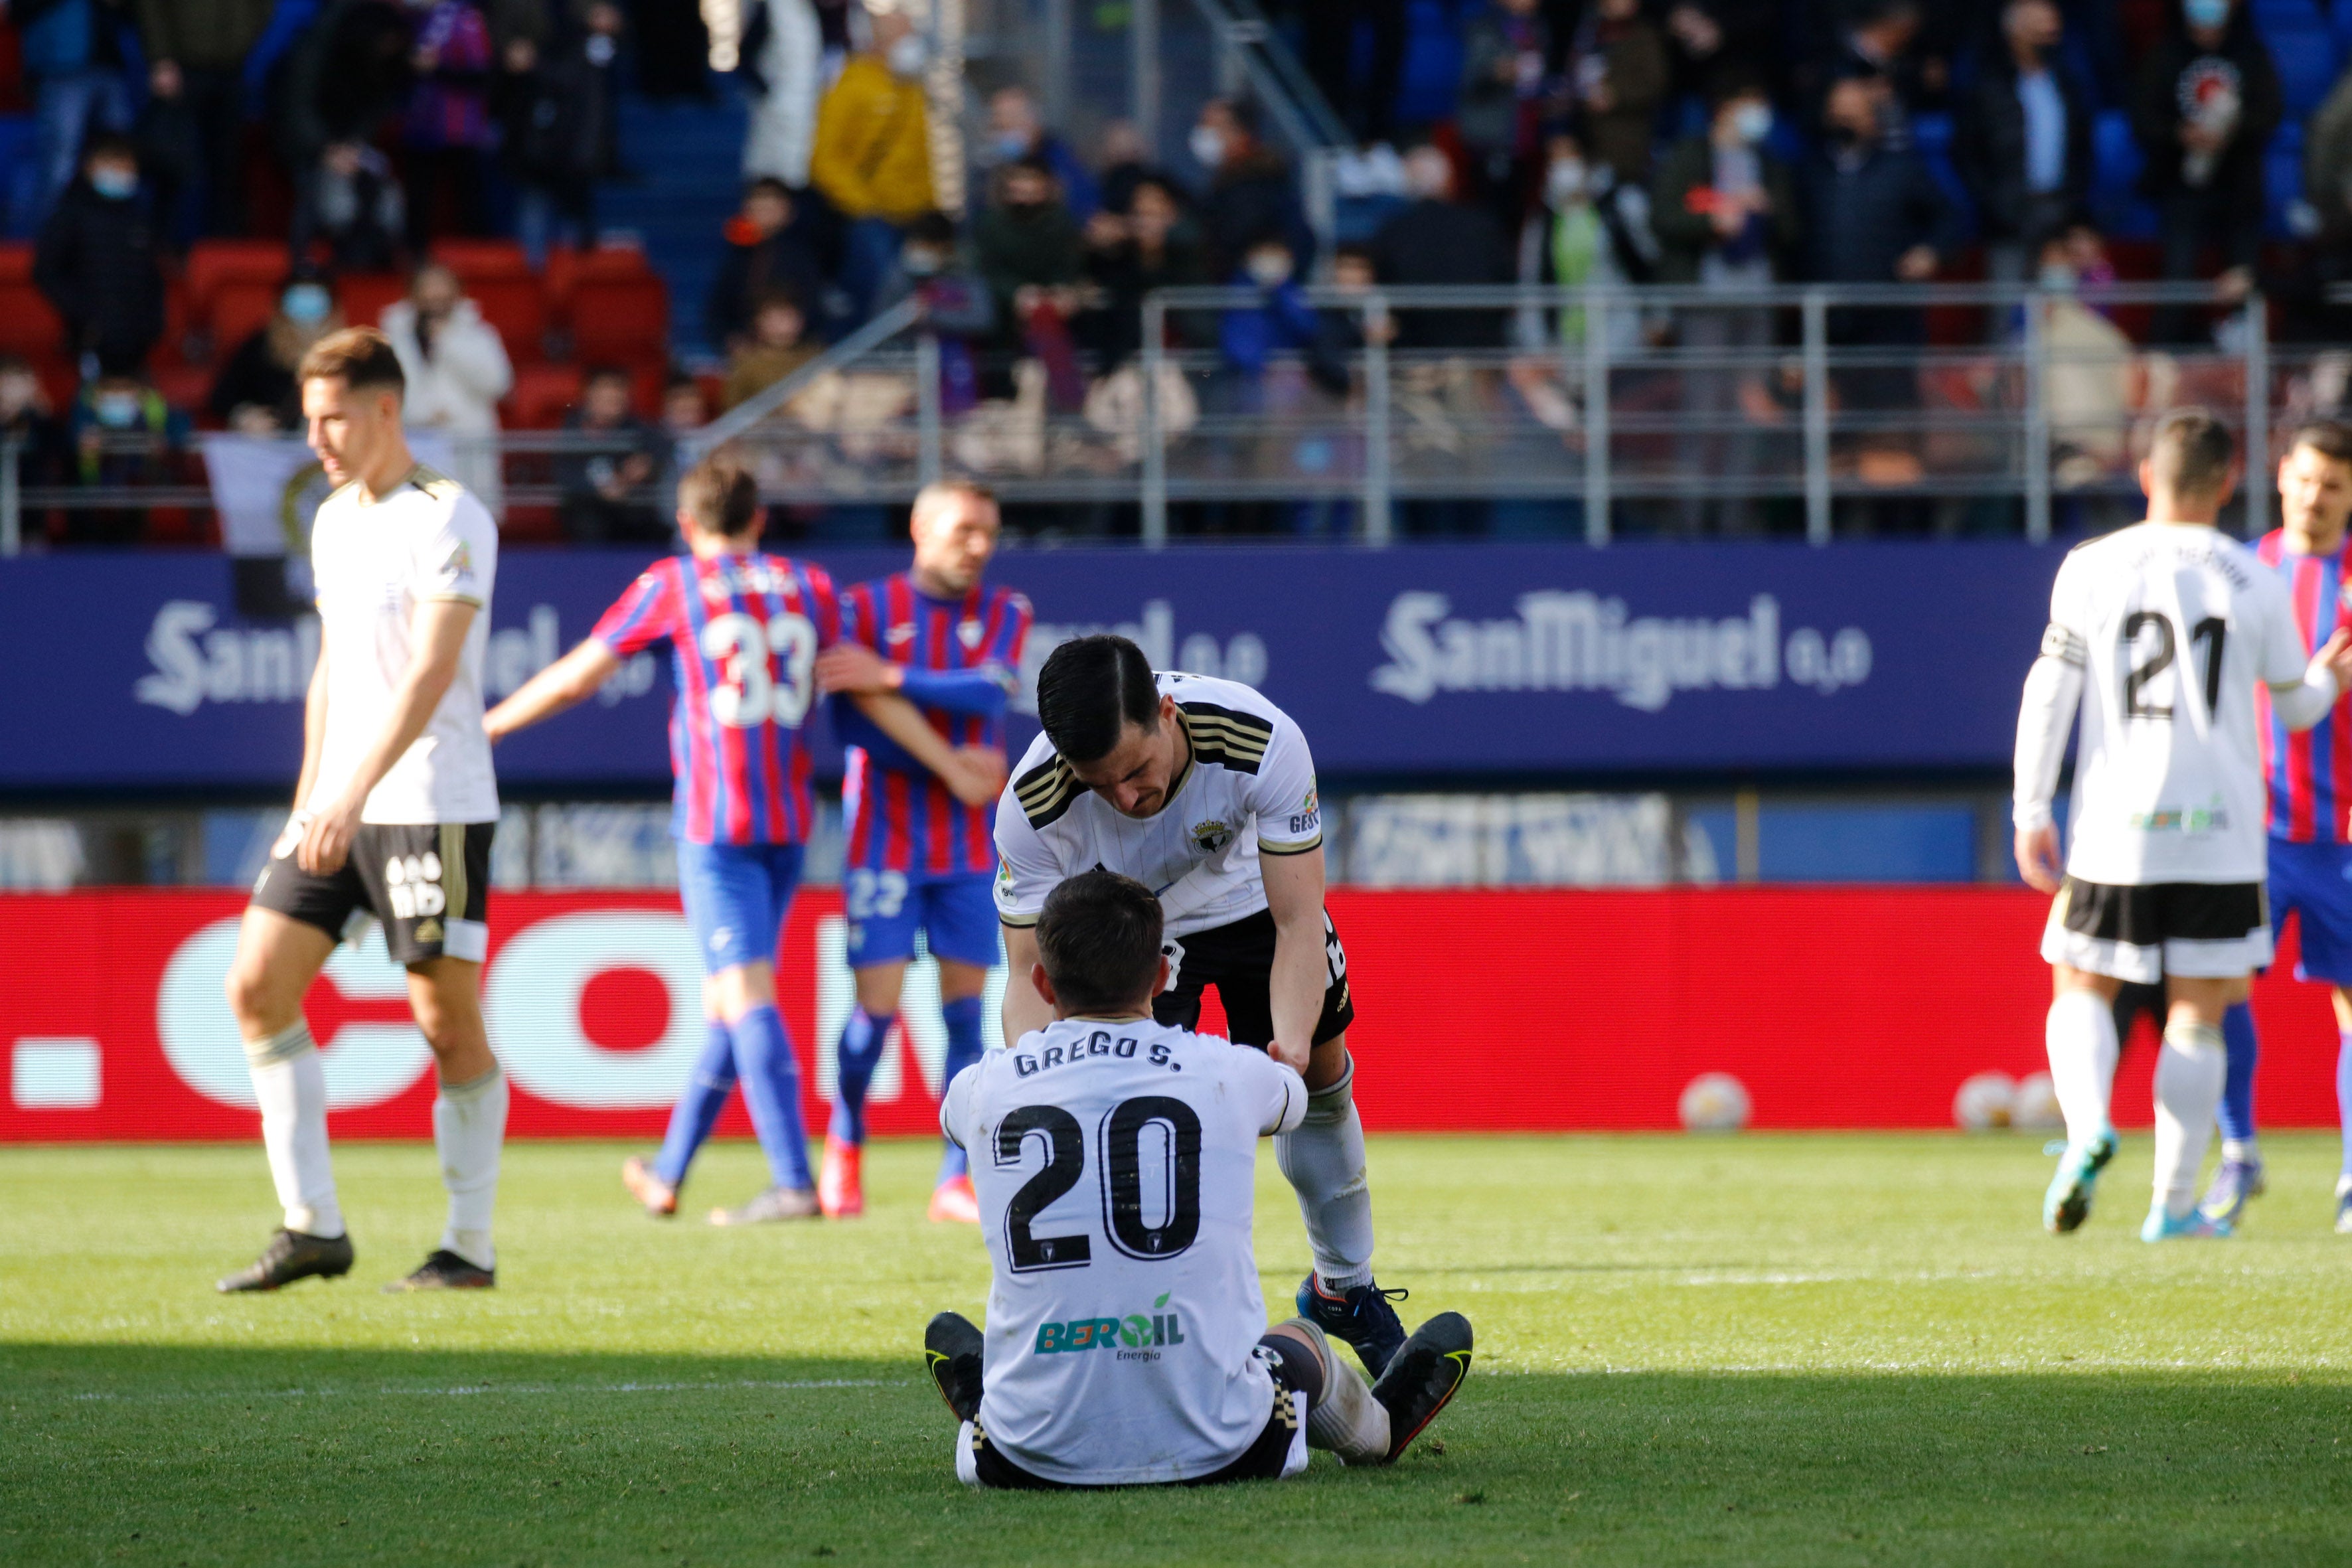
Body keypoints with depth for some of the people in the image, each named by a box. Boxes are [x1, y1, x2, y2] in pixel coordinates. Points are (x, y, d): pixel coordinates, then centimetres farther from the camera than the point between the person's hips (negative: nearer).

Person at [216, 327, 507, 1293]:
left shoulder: (448, 519, -11)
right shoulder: (333, 521, 14)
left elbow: (430, 674, -21)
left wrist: (353, 796, -28)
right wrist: (308, 803, 19)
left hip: (432, 807, -8)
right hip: (338, 807, 8)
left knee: (447, 1019, -4)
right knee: (257, 986, -2)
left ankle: (471, 1247, 5)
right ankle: (313, 1227, 1)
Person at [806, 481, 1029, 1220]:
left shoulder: (1004, 614, 5)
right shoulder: (866, 608, -3)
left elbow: (988, 692, -14)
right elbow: (852, 724, -11)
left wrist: (891, 678, -23)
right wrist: (946, 768, -17)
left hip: (971, 849, 3)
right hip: (885, 844, -3)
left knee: (966, 1008, -2)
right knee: (877, 1007, -6)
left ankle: (956, 1182, 2)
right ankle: (845, 1144, 19)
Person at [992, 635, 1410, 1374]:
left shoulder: (1265, 743, -41)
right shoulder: (1032, 808, -39)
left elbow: (1299, 924, -37)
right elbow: (1031, 974, -32)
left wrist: (1291, 1046, -54)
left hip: (1248, 892, 2)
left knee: (1323, 1084, 13)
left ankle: (1344, 1286, 37)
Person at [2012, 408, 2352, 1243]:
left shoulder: (2091, 569, 0)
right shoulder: (2254, 583, 1)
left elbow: (2049, 694, -3)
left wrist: (2032, 814, 2)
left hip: (2113, 828, 0)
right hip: (2219, 830, 0)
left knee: (2083, 991, 11)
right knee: (2196, 1017, 5)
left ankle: (2089, 1128, -16)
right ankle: (2174, 1202, 3)